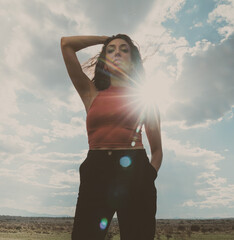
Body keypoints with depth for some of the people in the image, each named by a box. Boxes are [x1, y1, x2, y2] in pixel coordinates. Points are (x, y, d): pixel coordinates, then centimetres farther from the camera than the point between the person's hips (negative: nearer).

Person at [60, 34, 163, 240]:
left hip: (134, 172, 1)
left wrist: (149, 176, -4)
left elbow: (157, 149, 15)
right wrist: (105, 39, 20)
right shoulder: (92, 93, 12)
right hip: (95, 173, 0)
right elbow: (66, 43, 10)